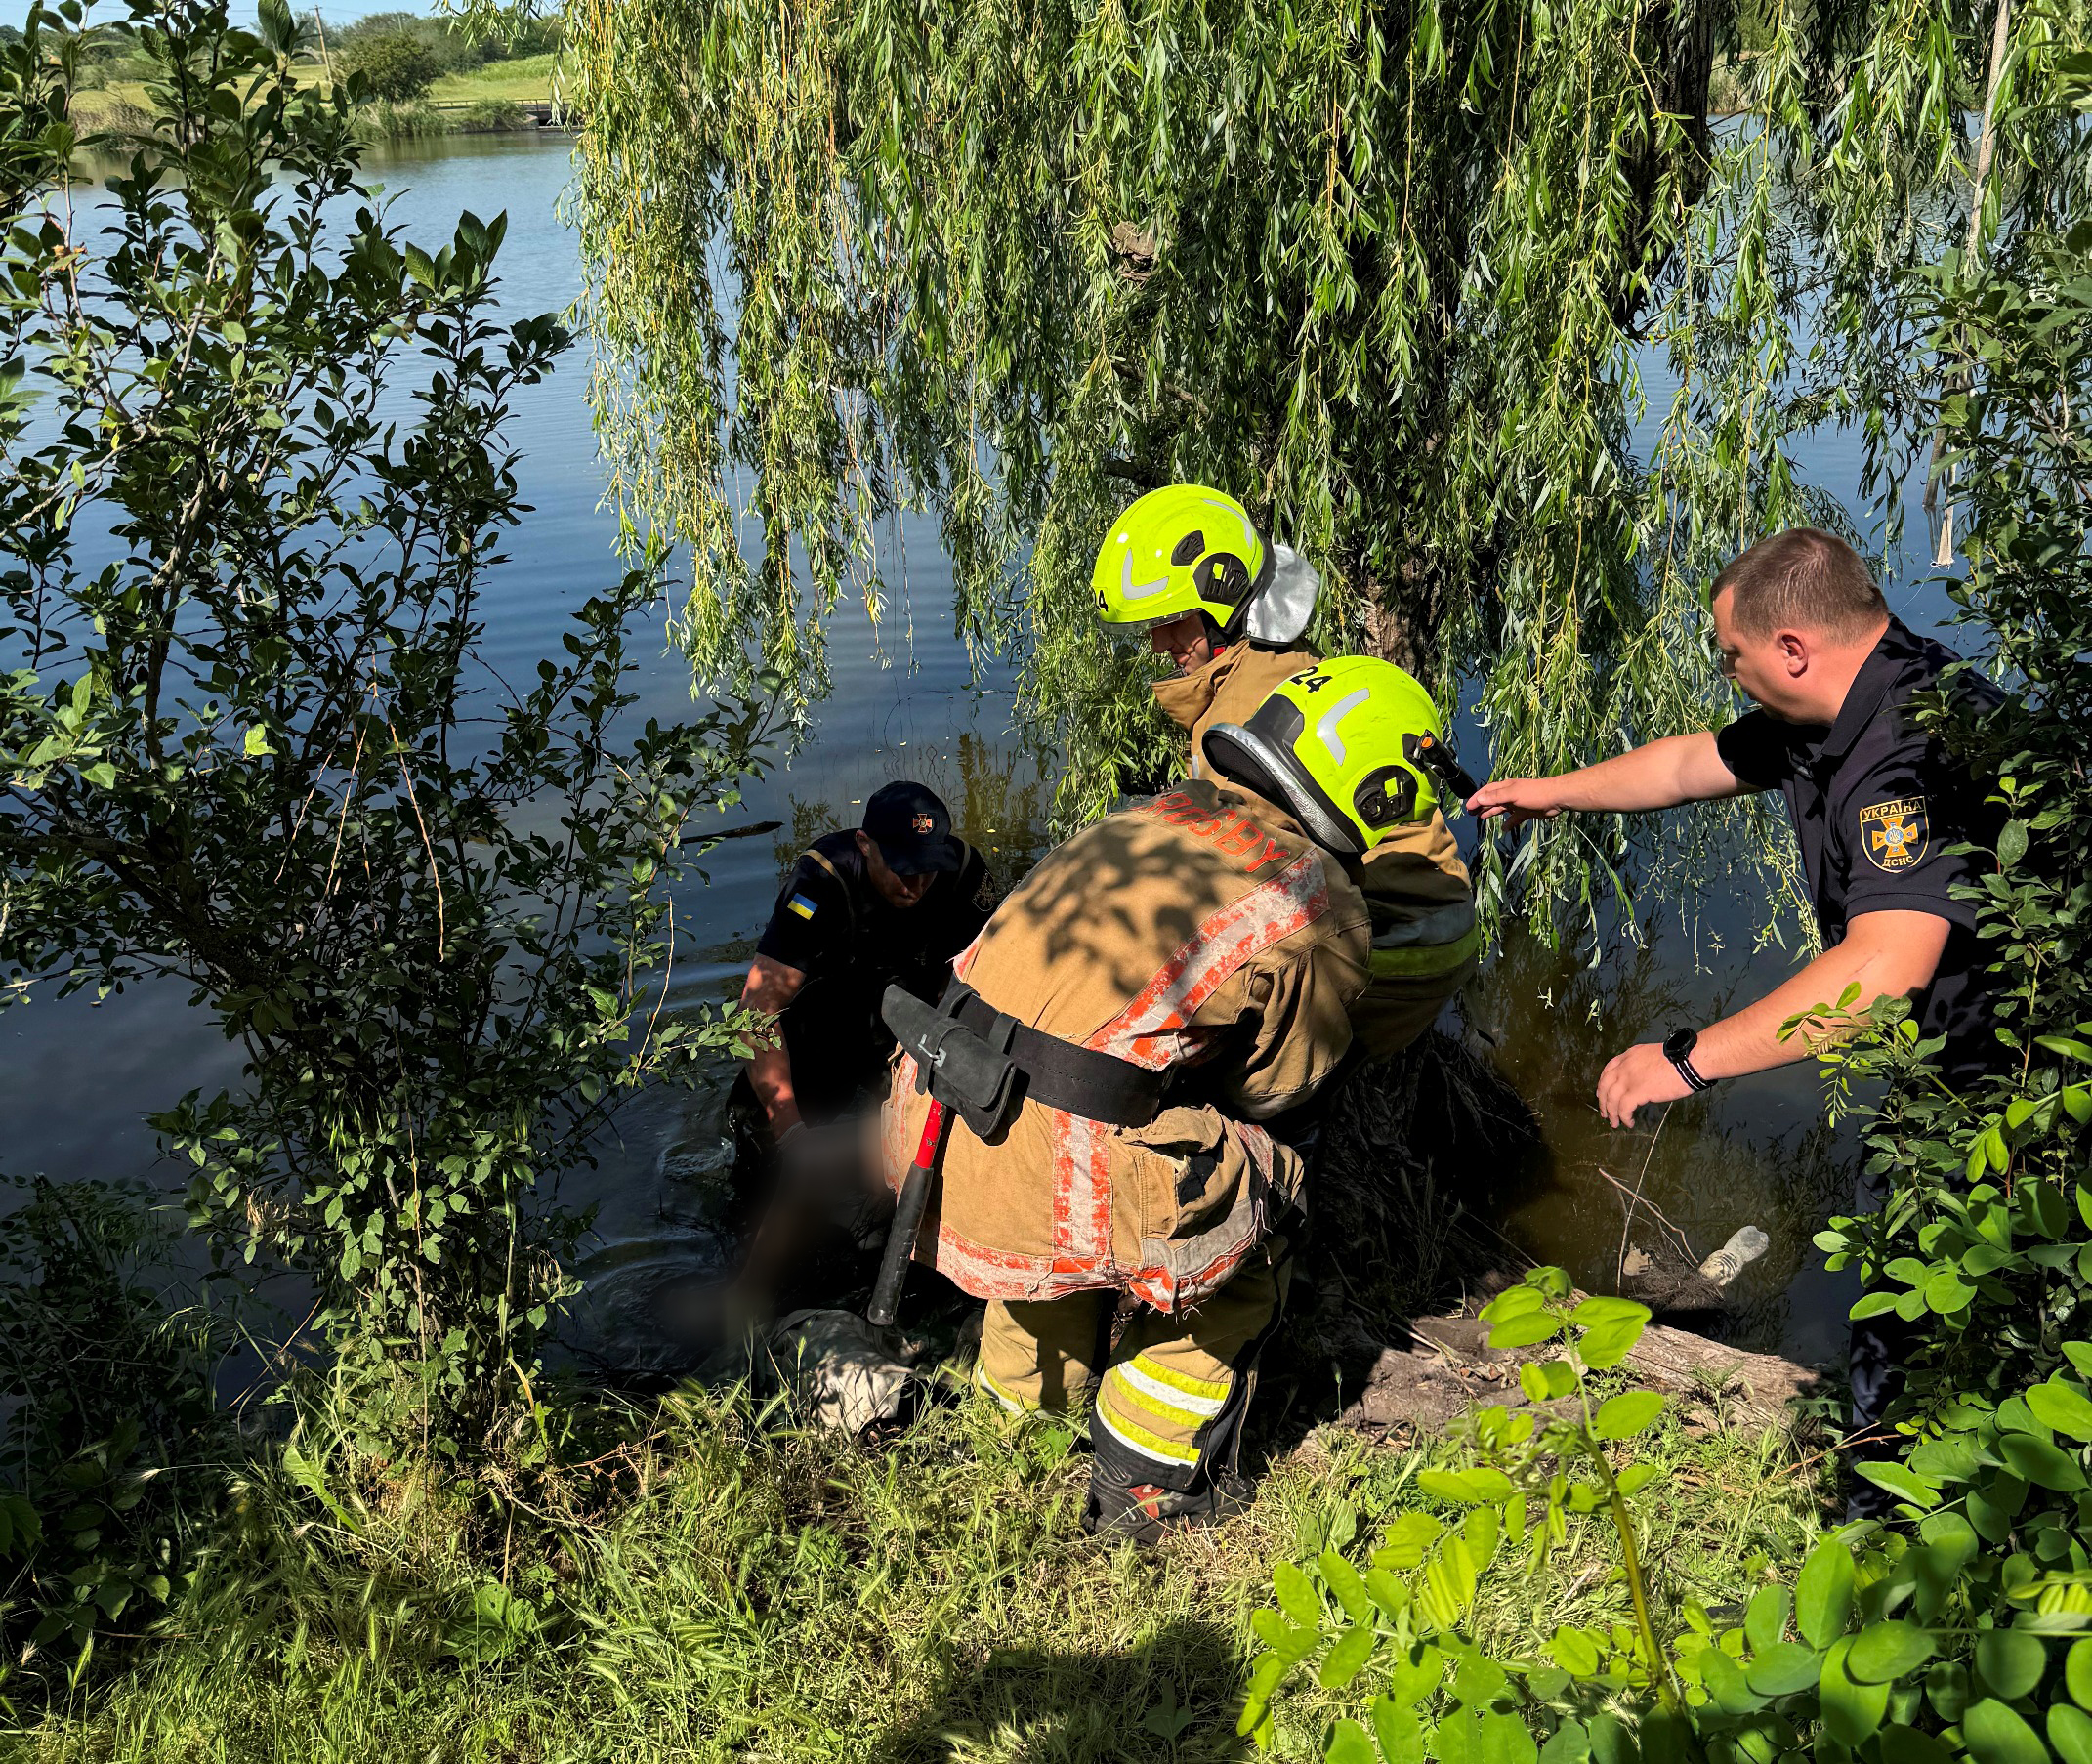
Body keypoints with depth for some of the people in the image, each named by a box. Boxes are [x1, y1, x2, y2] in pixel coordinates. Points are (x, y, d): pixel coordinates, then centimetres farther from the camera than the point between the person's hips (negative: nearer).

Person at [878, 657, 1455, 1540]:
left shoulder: (1148, 815, 14)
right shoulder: (1324, 910, -1)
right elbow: (1271, 1086, 13)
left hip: (926, 1133, 7)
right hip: (1049, 1188, -6)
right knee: (1256, 1214, 19)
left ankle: (1015, 1417, 49)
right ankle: (1150, 1485, 27)